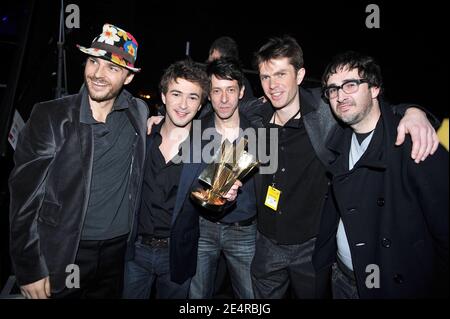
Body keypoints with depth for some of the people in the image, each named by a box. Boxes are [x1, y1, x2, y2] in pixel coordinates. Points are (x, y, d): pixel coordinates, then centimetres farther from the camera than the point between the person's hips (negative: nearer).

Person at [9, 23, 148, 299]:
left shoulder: (140, 113, -3)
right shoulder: (49, 116, -10)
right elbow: (26, 197, -9)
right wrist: (30, 271, -10)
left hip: (119, 250, 3)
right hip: (62, 254, -2)